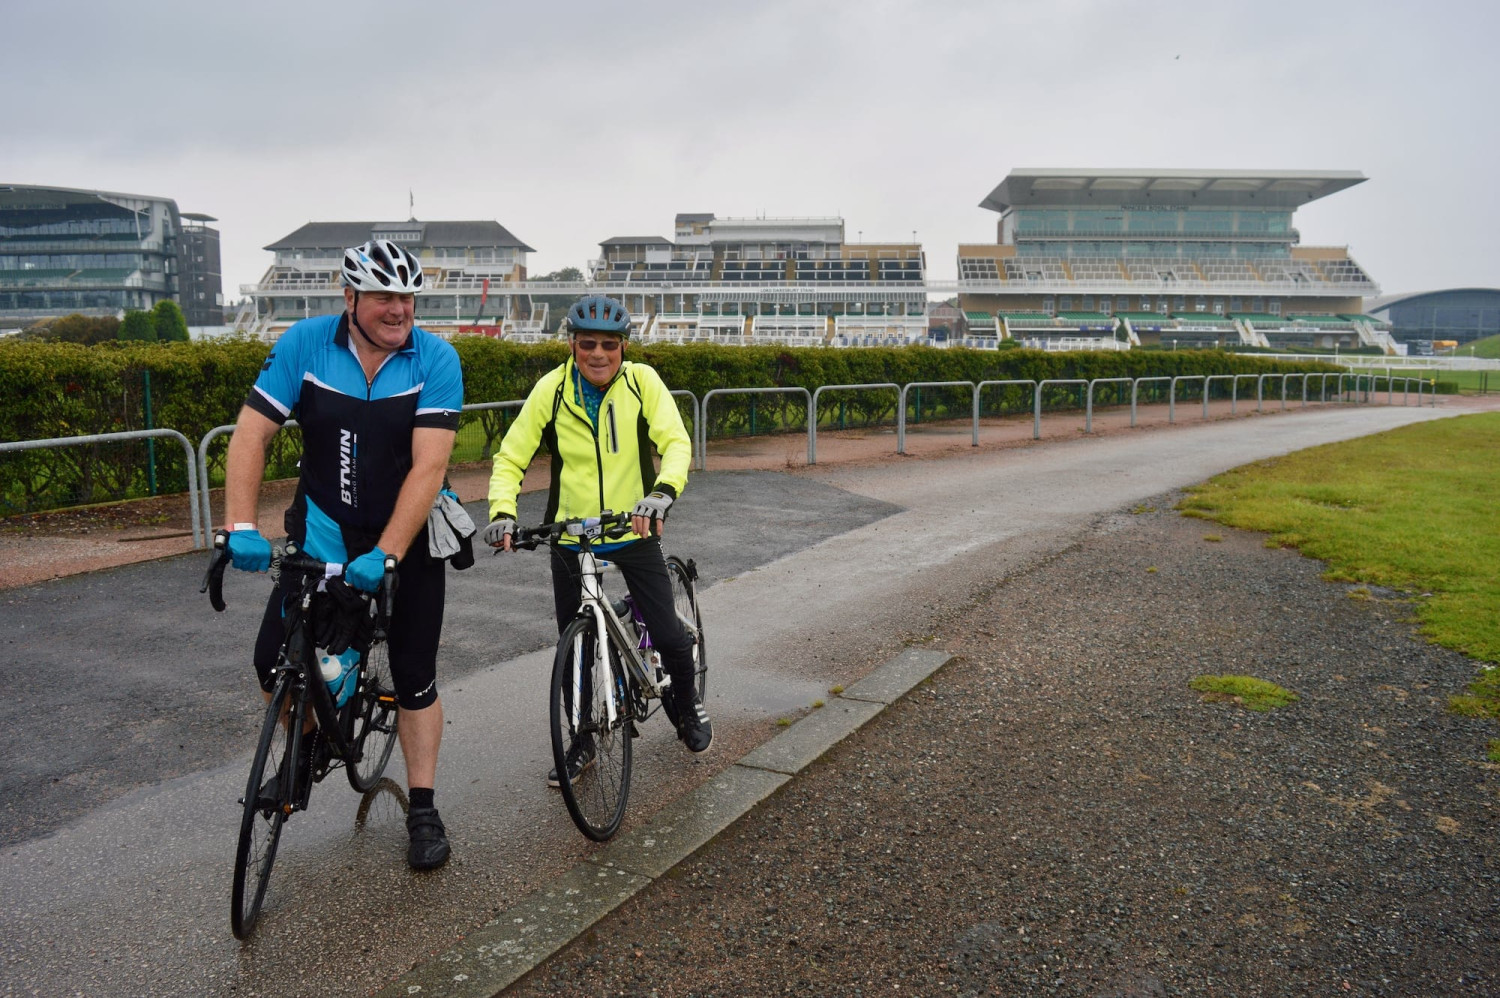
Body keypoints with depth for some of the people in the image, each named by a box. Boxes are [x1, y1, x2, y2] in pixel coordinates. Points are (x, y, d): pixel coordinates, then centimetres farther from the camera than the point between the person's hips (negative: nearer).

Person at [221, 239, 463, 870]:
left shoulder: (436, 360, -16)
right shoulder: (305, 344, -10)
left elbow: (428, 466, -23)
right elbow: (251, 434, -12)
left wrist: (385, 554, -30)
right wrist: (241, 527, -24)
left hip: (407, 537, -1)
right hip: (323, 533, 2)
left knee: (415, 677, 3)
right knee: (274, 663, -5)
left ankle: (423, 811, 18)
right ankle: (308, 747, 28)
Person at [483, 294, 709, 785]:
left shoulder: (642, 381, -10)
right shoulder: (551, 389, -9)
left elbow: (676, 441, -18)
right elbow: (511, 456, -6)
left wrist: (663, 491, -38)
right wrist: (502, 511, -23)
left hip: (633, 529, -1)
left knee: (669, 636, -3)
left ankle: (686, 708, 30)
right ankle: (582, 743, 28)